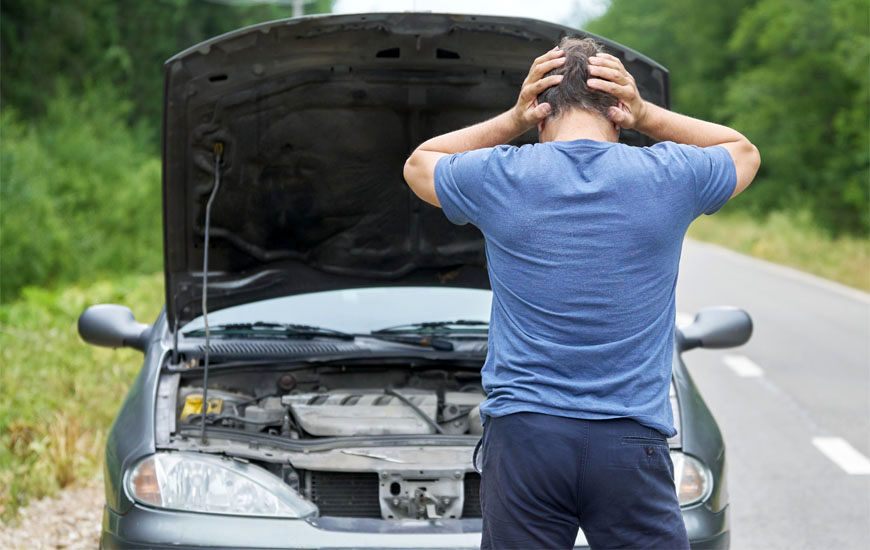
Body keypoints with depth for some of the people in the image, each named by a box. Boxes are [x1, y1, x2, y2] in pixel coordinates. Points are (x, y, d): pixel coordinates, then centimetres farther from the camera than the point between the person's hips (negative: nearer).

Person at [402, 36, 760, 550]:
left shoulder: (498, 178, -1)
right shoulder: (666, 177, 0)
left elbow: (419, 163, 23)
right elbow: (744, 151, 23)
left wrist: (513, 120, 12)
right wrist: (646, 114, 11)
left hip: (521, 435, 0)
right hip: (631, 447, 0)